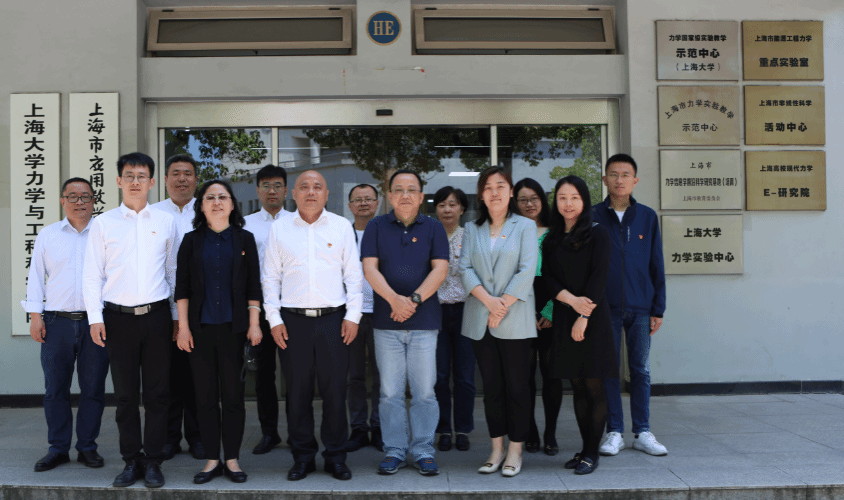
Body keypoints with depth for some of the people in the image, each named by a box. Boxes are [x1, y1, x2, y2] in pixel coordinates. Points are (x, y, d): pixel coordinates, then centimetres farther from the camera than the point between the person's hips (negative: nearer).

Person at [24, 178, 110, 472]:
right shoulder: (47, 235, 11)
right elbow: (36, 276, 11)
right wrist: (35, 315, 2)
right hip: (57, 322, 1)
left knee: (93, 388, 3)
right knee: (55, 389, 4)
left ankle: (87, 447, 15)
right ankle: (58, 448, 15)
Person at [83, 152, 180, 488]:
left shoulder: (166, 222, 8)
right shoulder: (103, 223, 5)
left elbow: (174, 272, 11)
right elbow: (92, 275, 4)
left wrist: (177, 315, 8)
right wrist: (95, 317, -4)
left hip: (157, 315, 0)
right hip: (118, 318, 0)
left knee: (158, 393, 3)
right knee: (125, 394, 7)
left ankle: (153, 461, 14)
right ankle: (131, 460, 18)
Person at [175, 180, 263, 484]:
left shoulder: (244, 239, 6)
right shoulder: (191, 241, 6)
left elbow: (253, 286, 4)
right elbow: (182, 287, 4)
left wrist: (254, 324, -2)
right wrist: (183, 326, -2)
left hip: (234, 328, 0)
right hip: (201, 328, 1)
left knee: (233, 395, 3)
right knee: (206, 396, 5)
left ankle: (232, 459, 14)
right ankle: (212, 460, 15)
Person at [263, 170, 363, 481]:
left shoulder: (342, 226, 6)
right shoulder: (279, 228, 7)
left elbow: (353, 274, 6)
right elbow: (270, 277, 8)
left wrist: (353, 315, -1)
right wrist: (274, 319, 1)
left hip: (333, 318, 0)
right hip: (293, 319, 1)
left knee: (334, 389, 3)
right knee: (297, 390, 6)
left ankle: (335, 455, 16)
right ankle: (303, 456, 19)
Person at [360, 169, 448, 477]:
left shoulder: (433, 228, 8)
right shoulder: (376, 227, 8)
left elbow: (440, 269, -1)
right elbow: (369, 268, -2)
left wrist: (415, 299, -14)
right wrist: (393, 298, -17)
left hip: (424, 321, 0)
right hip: (386, 322, 0)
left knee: (424, 390, 2)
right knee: (390, 391, 4)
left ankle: (423, 451, 13)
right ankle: (394, 451, 15)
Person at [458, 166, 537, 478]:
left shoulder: (525, 226, 4)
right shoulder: (472, 230, 13)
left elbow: (527, 271, -6)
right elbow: (465, 268, 2)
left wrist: (503, 305, -13)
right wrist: (487, 299, -13)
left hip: (515, 321, -3)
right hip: (480, 320, 3)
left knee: (516, 386, 1)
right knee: (491, 386, 8)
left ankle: (515, 451, 11)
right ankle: (497, 449, 17)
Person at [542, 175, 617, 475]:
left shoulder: (597, 234, -1)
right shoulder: (552, 239, 13)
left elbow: (599, 276, -9)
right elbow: (548, 277, 6)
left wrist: (584, 317, -14)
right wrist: (571, 300, -13)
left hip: (592, 316, -5)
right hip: (563, 316, 5)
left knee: (593, 386, -2)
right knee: (577, 386, 9)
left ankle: (592, 453, 5)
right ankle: (584, 448, 17)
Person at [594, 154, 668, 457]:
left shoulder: (647, 217, 7)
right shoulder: (593, 217, 3)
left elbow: (656, 265, 8)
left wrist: (658, 309, 4)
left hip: (640, 307, 1)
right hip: (606, 307, -1)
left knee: (641, 370, 7)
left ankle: (642, 433, 16)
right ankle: (614, 433, 14)